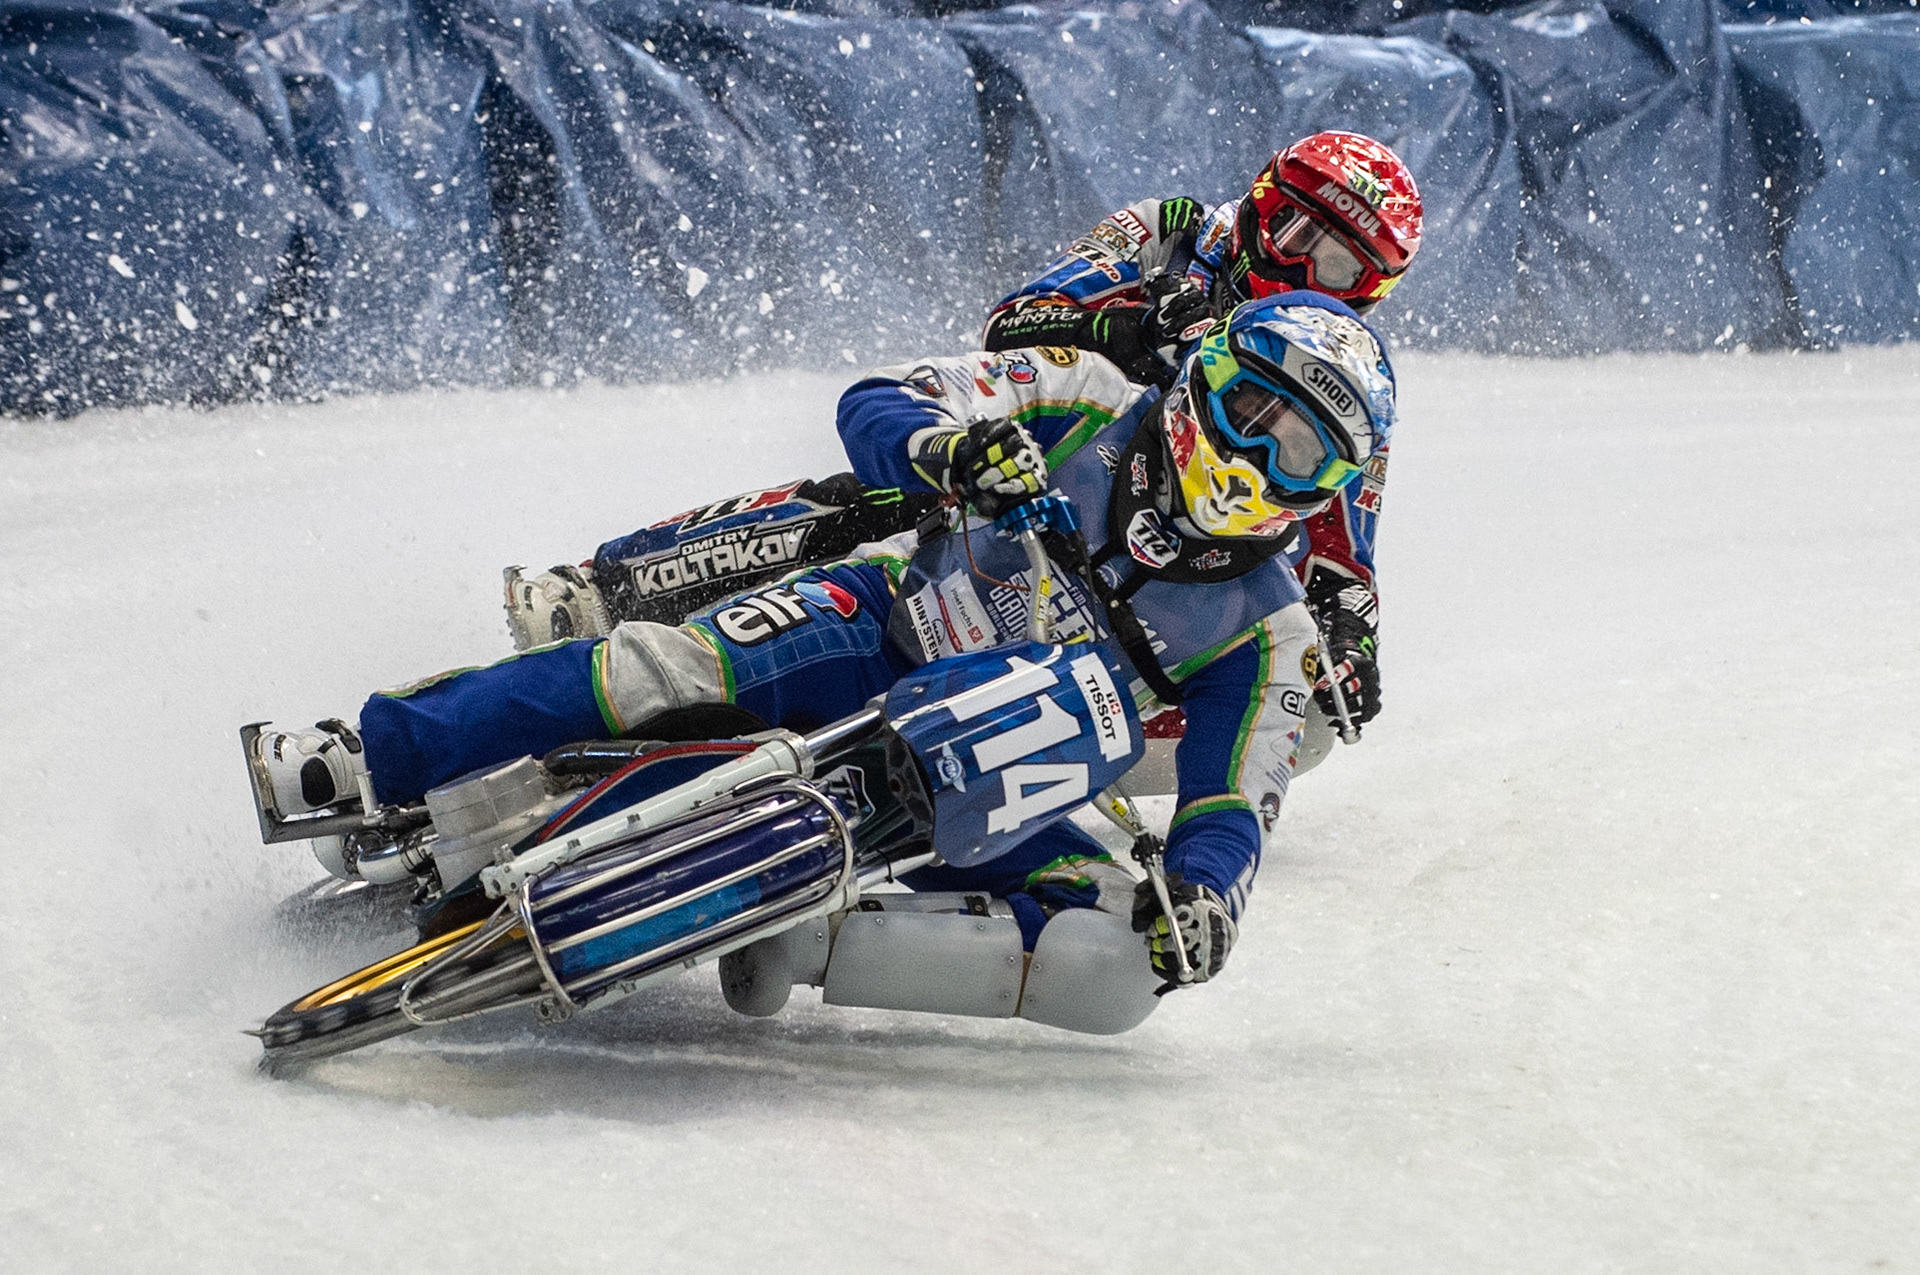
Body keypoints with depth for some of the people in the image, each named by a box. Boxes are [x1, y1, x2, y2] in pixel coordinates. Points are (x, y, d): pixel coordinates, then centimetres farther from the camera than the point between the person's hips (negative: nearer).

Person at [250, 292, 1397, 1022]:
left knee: (1108, 935, -30)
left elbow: (1236, 803, -9)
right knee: (669, 668, -29)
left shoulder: (1265, 630, -4)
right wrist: (944, 449, -32)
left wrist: (1205, 894, -32)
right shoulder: (1087, 403, -4)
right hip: (891, 628, -1)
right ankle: (368, 760, -22)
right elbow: (872, 407, -7)